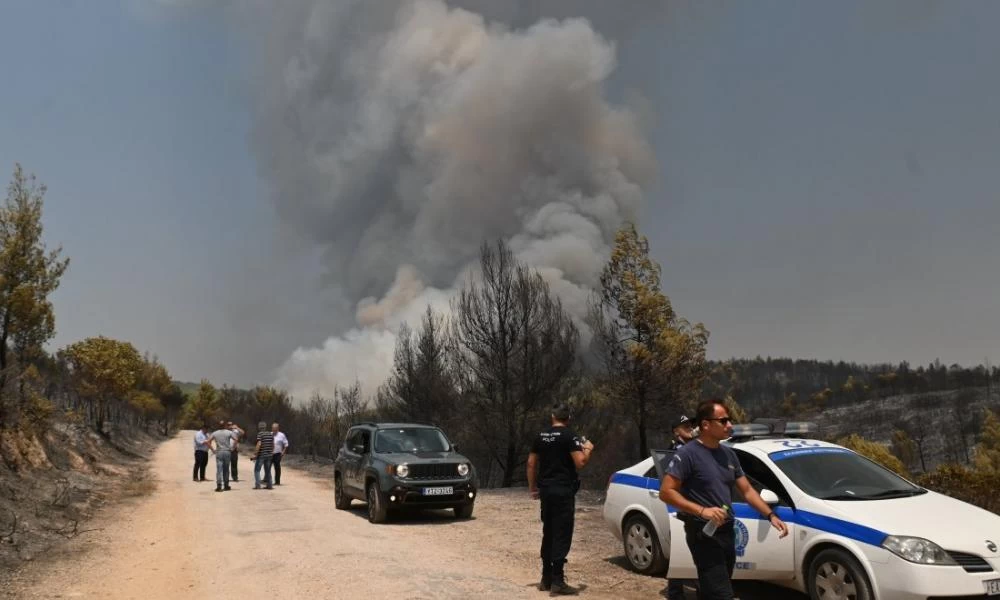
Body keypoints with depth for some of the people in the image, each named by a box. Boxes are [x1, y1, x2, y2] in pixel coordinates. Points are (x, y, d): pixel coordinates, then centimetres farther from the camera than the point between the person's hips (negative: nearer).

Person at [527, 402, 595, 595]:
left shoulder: (541, 436, 10)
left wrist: (532, 487, 21)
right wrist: (587, 449, 2)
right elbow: (580, 463, -17)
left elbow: (531, 463, 13)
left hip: (545, 490, 6)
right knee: (562, 535, -3)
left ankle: (546, 578, 19)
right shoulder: (570, 436, -9)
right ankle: (557, 581, -3)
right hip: (563, 490, -6)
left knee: (548, 533, 14)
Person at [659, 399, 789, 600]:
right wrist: (702, 510, -26)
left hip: (726, 531, 8)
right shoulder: (688, 453, -14)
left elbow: (747, 491, 15)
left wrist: (770, 515, 1)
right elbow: (666, 492, -18)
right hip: (703, 533, -8)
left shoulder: (728, 454, 11)